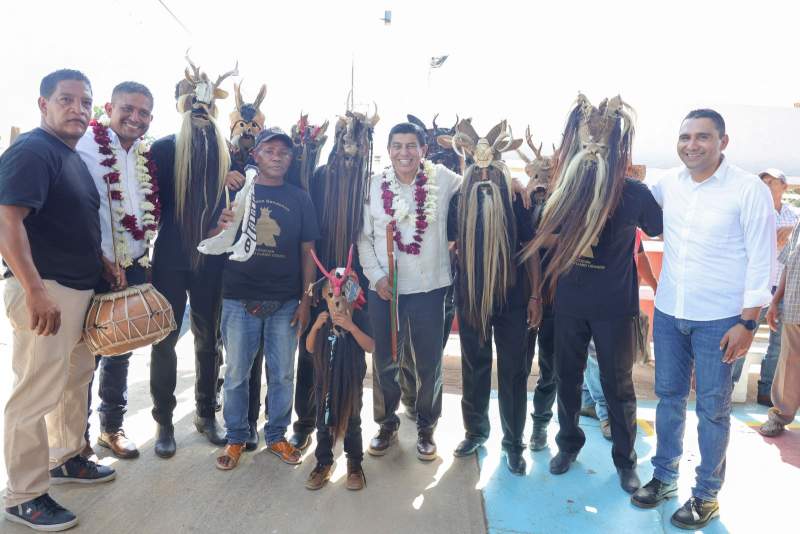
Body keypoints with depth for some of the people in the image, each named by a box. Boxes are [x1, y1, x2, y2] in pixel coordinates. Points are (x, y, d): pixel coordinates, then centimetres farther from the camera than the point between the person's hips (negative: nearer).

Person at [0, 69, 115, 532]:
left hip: (81, 289, 10)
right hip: (45, 291, -10)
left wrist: (102, 266, 16)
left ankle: (66, 459, 37)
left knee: (77, 379, 20)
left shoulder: (73, 157, 15)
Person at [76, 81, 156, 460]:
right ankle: (76, 436, 22)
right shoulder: (86, 146, -10)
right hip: (96, 270, -6)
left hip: (134, 269, 6)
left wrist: (141, 260, 7)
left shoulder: (145, 155, 8)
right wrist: (103, 262, -16)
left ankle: (112, 427, 32)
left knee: (121, 353, 16)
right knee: (87, 354, 4)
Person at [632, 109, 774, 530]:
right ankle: (664, 477, 33)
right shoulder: (668, 183, 2)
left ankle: (707, 494, 25)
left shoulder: (749, 190, -11)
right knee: (669, 396, 15)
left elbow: (761, 260, -11)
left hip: (720, 319, -4)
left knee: (712, 408, 8)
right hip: (668, 313, 5)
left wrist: (747, 322, -13)